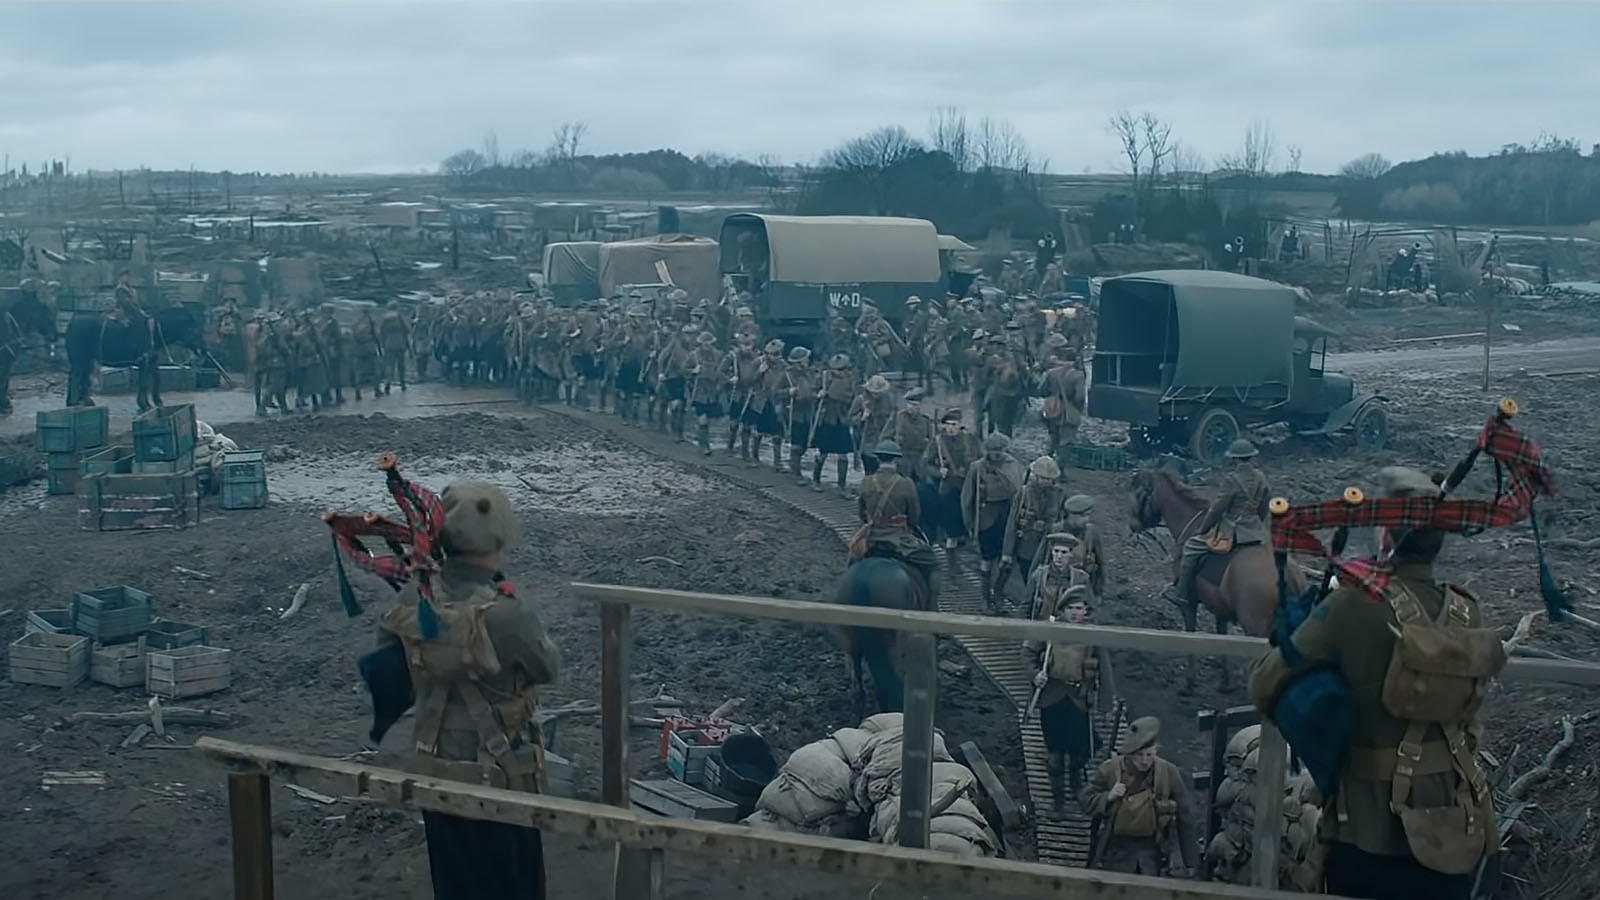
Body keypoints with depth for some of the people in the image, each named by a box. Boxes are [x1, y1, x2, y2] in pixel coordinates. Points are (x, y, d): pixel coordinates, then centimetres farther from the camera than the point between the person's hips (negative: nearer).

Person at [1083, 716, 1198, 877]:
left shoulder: (1169, 773, -9)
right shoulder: (1109, 770, -9)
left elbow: (1183, 819, -3)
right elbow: (1087, 803, 0)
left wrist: (1190, 861, 0)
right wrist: (1108, 797, -21)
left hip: (1152, 847, 0)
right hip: (1117, 847, 0)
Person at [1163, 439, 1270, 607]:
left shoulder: (1232, 479, -19)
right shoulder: (1261, 478, 2)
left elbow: (1217, 508, -13)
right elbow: (1263, 509, 11)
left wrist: (1202, 529, 0)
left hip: (1231, 531, -7)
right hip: (1255, 532, 7)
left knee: (1191, 546, 6)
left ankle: (1182, 593, 8)